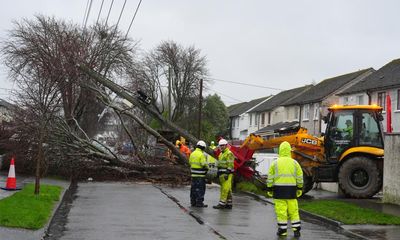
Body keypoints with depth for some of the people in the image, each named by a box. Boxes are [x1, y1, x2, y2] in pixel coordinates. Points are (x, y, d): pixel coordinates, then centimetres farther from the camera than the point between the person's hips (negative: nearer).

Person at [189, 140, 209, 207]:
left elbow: (190, 162, 16)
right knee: (200, 189, -3)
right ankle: (199, 203, -3)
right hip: (200, 174, -8)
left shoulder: (192, 153, 9)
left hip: (193, 174, 8)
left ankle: (193, 202, 20)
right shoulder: (201, 154, -16)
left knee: (194, 188, 14)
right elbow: (204, 164, -17)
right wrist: (207, 168, 2)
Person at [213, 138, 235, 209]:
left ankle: (222, 204, -13)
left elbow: (230, 165, -17)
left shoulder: (229, 153, -10)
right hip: (222, 174, 10)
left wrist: (227, 174, -23)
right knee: (228, 190, 11)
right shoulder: (221, 154, 21)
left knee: (225, 189, -11)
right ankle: (229, 204, 14)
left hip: (226, 174, -10)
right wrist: (218, 173, 23)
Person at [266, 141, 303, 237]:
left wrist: (269, 189, 8)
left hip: (279, 189, -2)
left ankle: (283, 230, 5)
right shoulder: (294, 163, 4)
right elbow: (300, 177, 8)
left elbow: (270, 178, 0)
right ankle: (296, 229, 8)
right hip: (291, 189, 2)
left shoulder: (275, 163, -1)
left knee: (281, 210, 2)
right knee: (293, 210, 8)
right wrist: (300, 188, 17)